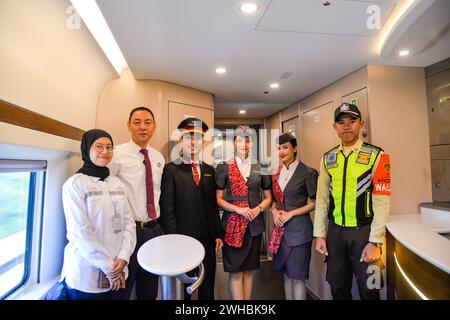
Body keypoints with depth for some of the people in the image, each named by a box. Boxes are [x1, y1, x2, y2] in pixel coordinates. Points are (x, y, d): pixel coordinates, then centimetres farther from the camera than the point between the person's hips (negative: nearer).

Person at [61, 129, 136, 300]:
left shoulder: (117, 183, 4)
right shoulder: (74, 184, -11)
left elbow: (128, 222, 2)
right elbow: (80, 232, -16)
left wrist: (123, 257, -10)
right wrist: (109, 267, -13)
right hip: (86, 276, -4)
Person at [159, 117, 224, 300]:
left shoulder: (209, 170, 6)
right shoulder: (171, 170, -9)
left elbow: (213, 205, 9)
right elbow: (167, 209, -10)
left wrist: (218, 234, 7)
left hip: (208, 239, 5)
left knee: (208, 287, 20)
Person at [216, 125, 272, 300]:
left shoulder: (260, 167, 5)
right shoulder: (224, 167, -1)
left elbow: (268, 197, 11)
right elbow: (218, 199, -2)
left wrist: (258, 209, -8)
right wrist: (238, 209, -16)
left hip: (255, 224, 2)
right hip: (233, 224, -2)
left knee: (249, 269, 14)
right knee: (236, 271, 4)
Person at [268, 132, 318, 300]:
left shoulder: (308, 172, -9)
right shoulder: (277, 173, 7)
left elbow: (315, 202, -7)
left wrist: (291, 213, -13)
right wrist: (274, 211, -4)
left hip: (299, 229, -5)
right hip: (280, 229, 5)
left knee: (297, 277, 5)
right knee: (286, 274, 17)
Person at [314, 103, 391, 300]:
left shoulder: (376, 156, -6)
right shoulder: (328, 158, 4)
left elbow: (381, 203, -10)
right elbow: (321, 199, 4)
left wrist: (374, 242, -13)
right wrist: (320, 235, 2)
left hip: (363, 232, -3)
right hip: (335, 232, 3)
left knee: (368, 290, 12)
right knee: (338, 289, 17)